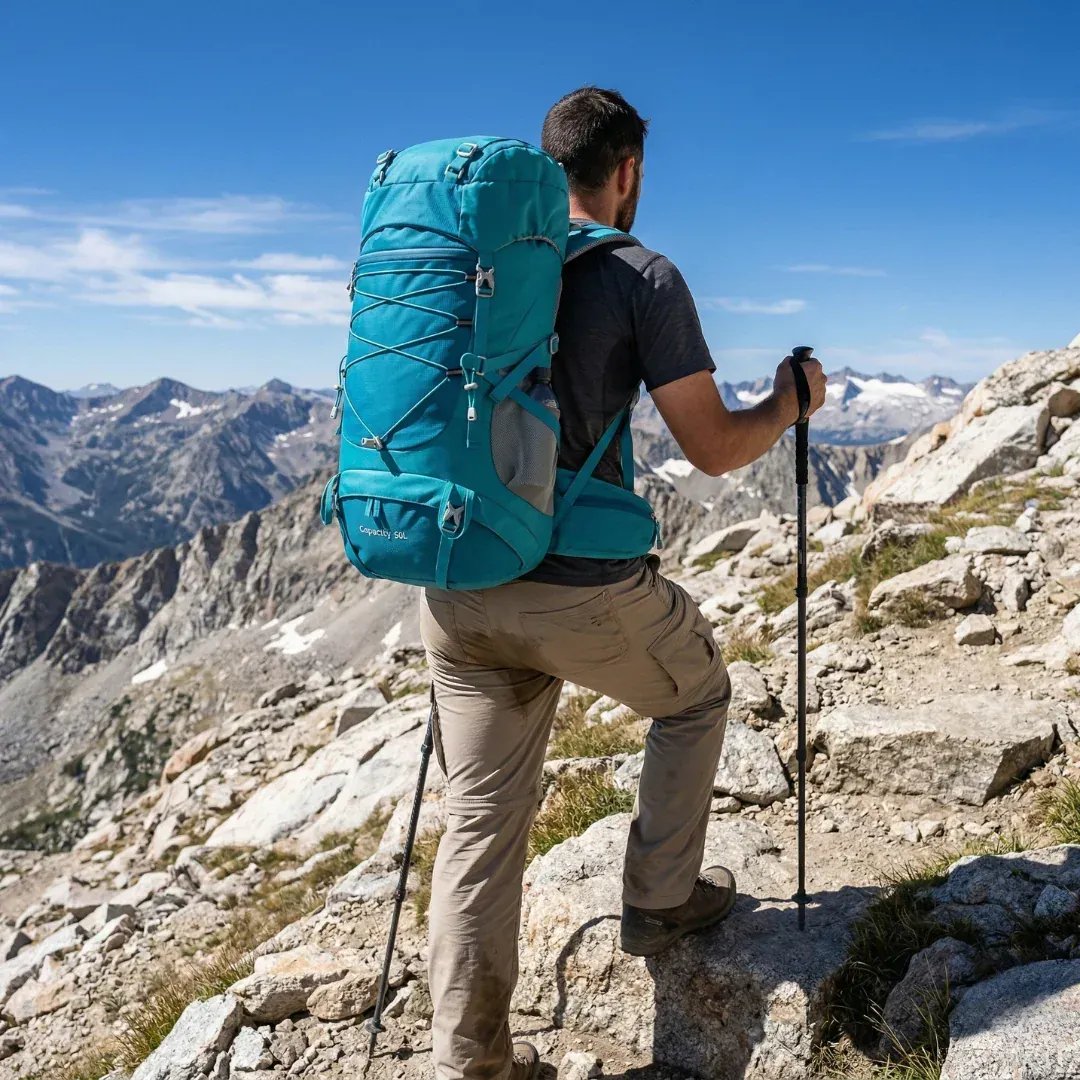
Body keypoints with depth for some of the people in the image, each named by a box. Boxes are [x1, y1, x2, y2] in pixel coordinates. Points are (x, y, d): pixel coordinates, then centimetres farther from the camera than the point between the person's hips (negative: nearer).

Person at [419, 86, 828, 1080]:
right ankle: (661, 902, 36)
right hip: (584, 588, -4)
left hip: (456, 584, 5)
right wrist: (790, 406, 15)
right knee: (696, 695, 26)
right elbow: (714, 450, -5)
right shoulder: (643, 277, -5)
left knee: (481, 821, 12)